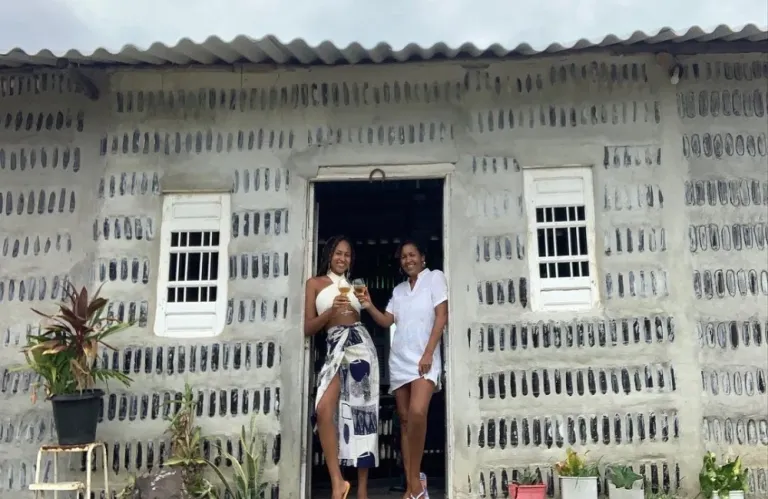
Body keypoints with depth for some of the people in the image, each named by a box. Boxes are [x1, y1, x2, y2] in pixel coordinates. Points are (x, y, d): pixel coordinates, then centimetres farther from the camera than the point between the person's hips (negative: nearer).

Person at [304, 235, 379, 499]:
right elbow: (308, 328, 2)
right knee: (324, 409, -25)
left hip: (360, 344, 3)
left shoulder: (354, 286, 23)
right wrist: (331, 311, -10)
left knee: (361, 412, -3)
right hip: (335, 346, -3)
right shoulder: (315, 283, 11)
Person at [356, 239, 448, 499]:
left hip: (424, 358, -5)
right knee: (404, 419, 3)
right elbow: (387, 321, 11)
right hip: (399, 359, 6)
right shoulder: (398, 290, 18)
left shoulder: (435, 277, 2)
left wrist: (428, 353, -13)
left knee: (417, 413, -25)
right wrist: (369, 307, -9)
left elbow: (441, 317, -6)